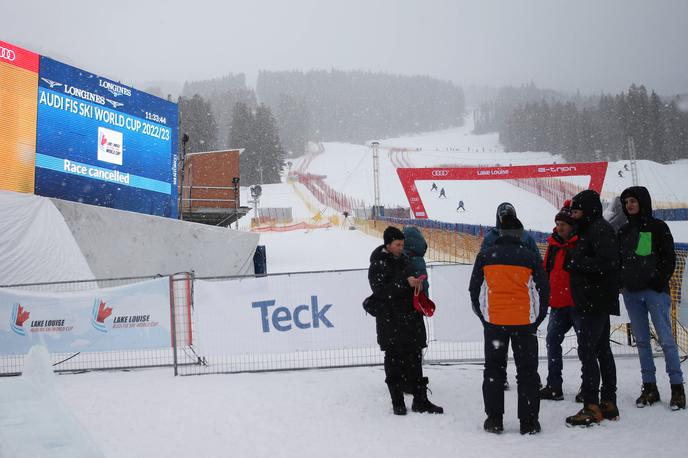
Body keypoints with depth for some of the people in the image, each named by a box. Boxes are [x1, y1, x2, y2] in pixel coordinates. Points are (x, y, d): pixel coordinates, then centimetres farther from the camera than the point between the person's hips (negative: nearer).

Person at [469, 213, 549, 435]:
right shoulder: (530, 257, -2)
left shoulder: (485, 256, 2)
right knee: (527, 371, 7)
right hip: (524, 322, -1)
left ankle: (494, 419, 11)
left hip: (494, 322, 1)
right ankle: (529, 421, 8)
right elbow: (544, 290, 3)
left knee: (493, 369, 11)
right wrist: (536, 320, 13)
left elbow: (474, 290, 6)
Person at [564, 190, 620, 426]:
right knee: (601, 350, 14)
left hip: (596, 302, -11)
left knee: (587, 351, -11)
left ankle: (592, 407, -10)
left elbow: (608, 262, -24)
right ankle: (608, 403, 21)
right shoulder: (589, 230, 19)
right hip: (595, 302, 11)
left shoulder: (600, 229, -12)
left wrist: (576, 263, -17)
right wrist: (574, 262, 6)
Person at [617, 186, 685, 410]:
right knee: (642, 341, 6)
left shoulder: (658, 227, 2)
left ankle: (677, 388, -2)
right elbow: (617, 259, 19)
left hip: (654, 291, -5)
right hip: (631, 293, 5)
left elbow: (669, 258, -2)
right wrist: (620, 282, 5)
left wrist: (659, 281, -11)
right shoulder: (624, 231, 15)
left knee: (666, 339, -7)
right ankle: (649, 387, 11)